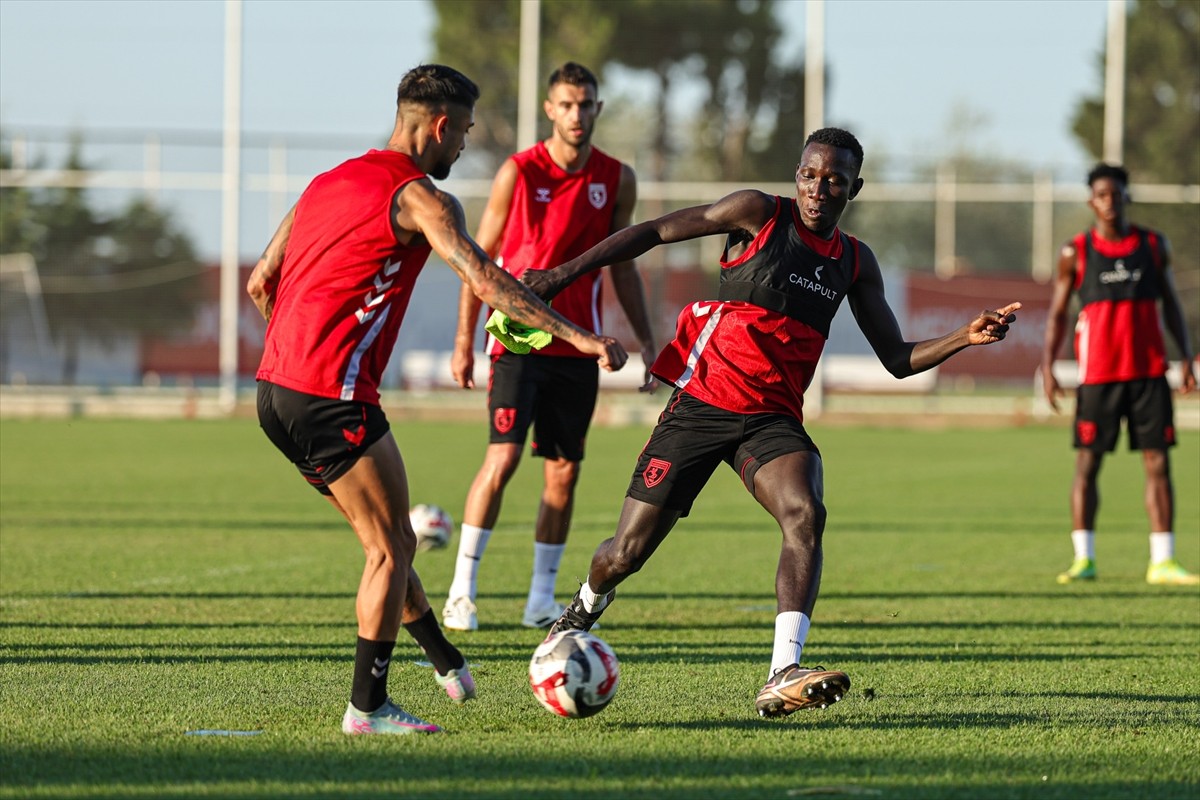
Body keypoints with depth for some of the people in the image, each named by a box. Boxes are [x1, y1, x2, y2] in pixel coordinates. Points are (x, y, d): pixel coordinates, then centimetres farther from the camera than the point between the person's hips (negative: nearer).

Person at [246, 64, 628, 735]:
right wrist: (579, 336, -22)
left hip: (276, 392, 9)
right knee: (391, 549, 0)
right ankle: (368, 706, 1)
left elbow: (260, 284, 22)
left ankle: (446, 659, 32)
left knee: (391, 539, 21)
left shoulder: (330, 182, 18)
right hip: (334, 397, -9)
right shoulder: (419, 198, -7)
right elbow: (486, 282, -20)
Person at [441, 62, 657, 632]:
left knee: (564, 470, 4)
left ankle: (541, 599, 13)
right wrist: (464, 341, -2)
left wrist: (647, 343, 9)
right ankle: (462, 590, -9)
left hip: (578, 345, 4)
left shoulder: (617, 180, 5)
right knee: (503, 456, -15)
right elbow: (479, 259, 2)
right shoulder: (518, 173, -4)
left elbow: (622, 269, 15)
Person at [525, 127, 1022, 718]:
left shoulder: (856, 262, 10)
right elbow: (654, 232, 0)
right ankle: (585, 607, 37)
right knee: (627, 553, -1)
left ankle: (782, 679, -37)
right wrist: (565, 274, -4)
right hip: (702, 401, -3)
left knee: (806, 514, -29)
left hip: (773, 419, 3)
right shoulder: (759, 214, -3)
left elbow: (898, 359, 13)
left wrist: (966, 337, -3)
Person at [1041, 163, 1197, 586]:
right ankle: (1083, 559, 5)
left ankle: (1162, 561, -1)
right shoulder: (1075, 253, 3)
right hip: (1098, 373, -2)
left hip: (1149, 372, 2)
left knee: (1158, 462, -2)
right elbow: (1057, 313, 5)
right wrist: (1047, 367, -5)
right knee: (1087, 463, -2)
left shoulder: (1154, 245, 8)